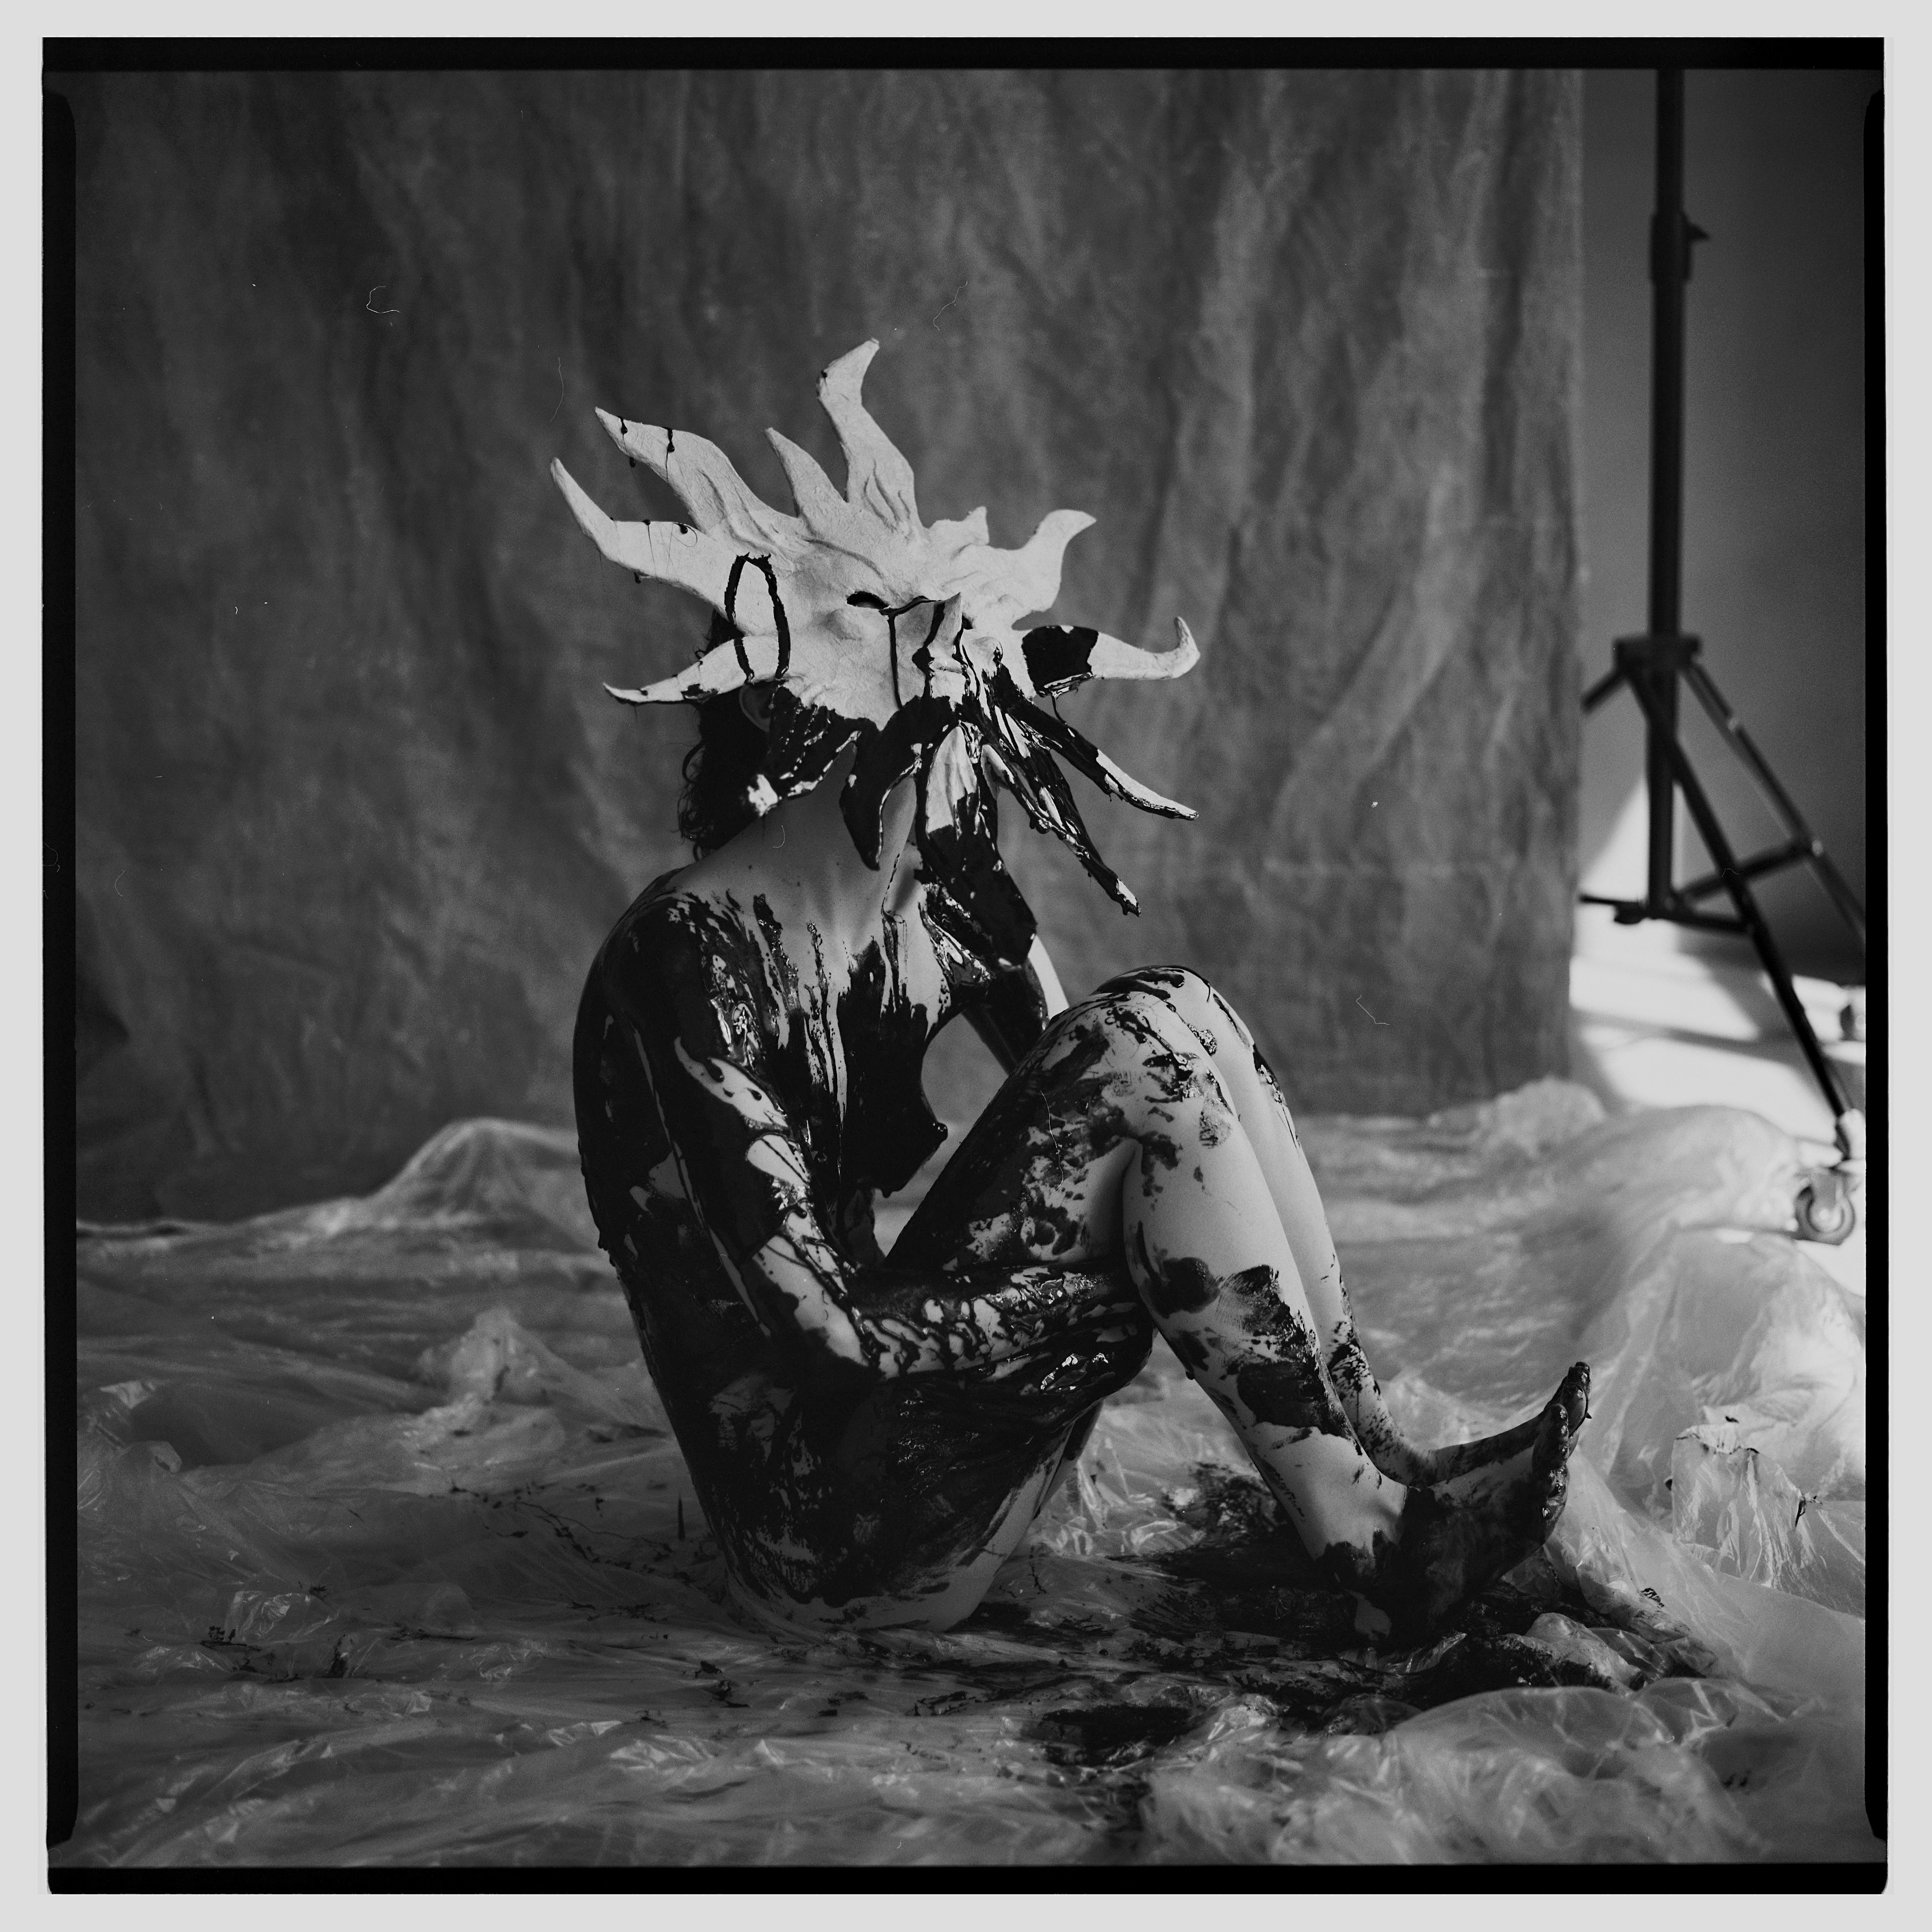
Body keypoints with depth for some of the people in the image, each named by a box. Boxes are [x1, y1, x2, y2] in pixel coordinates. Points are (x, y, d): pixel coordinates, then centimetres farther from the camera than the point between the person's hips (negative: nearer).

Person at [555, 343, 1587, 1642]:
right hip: (827, 1522, -7)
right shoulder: (691, 961, -20)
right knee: (1149, 1054, -20)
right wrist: (1131, 1303, -17)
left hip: (909, 1415, 8)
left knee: (1169, 1038, -8)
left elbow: (1100, 1135, 10)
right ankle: (1369, 1545, -13)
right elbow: (818, 1323, -23)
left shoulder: (945, 913, 5)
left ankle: (1383, 1474, -9)